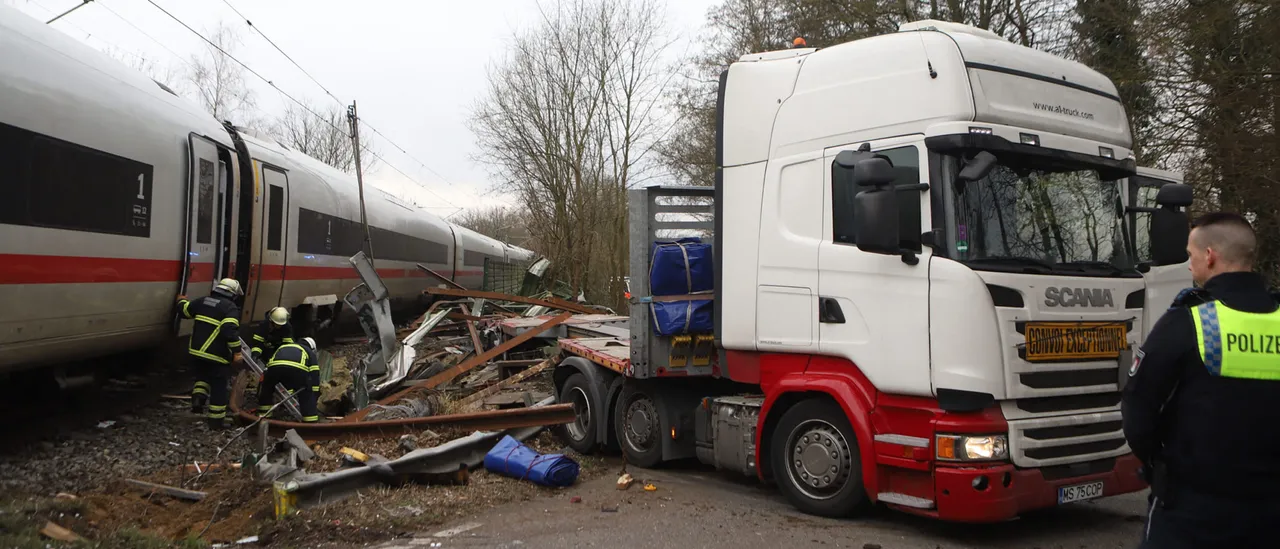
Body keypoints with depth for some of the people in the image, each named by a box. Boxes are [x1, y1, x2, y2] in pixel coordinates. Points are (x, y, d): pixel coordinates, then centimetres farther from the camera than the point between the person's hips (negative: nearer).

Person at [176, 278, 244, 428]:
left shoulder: (202, 301, 9)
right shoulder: (230, 308, -12)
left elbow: (184, 311, 24)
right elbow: (230, 331, -24)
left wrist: (182, 301, 47)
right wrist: (237, 352, -20)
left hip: (196, 352, 6)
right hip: (217, 355, -6)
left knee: (203, 376, 32)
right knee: (218, 386, 6)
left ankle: (198, 397, 6)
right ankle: (216, 420, 11)